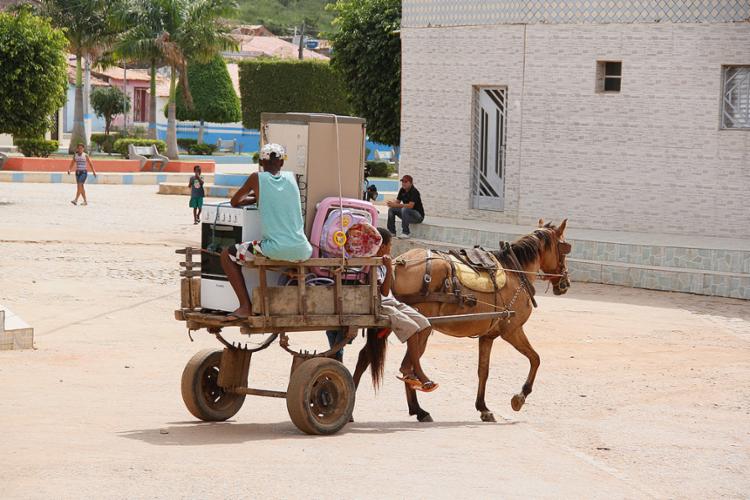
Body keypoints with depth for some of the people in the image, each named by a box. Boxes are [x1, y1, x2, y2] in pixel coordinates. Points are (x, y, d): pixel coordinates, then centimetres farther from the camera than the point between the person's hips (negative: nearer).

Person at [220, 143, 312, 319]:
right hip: (301, 251, 4)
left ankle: (245, 306, 5)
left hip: (274, 250, -4)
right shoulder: (291, 177, 11)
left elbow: (235, 202, 14)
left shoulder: (257, 178, 1)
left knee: (227, 256, 15)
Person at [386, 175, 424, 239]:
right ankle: (392, 232, -2)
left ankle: (406, 233, -29)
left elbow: (410, 205, -31)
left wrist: (396, 205, -35)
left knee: (404, 209, -35)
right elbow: (397, 201, 4)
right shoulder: (402, 190, 2)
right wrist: (391, 203, -21)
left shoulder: (414, 191, -21)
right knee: (391, 209, -4)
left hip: (419, 215, -8)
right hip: (407, 214, 8)